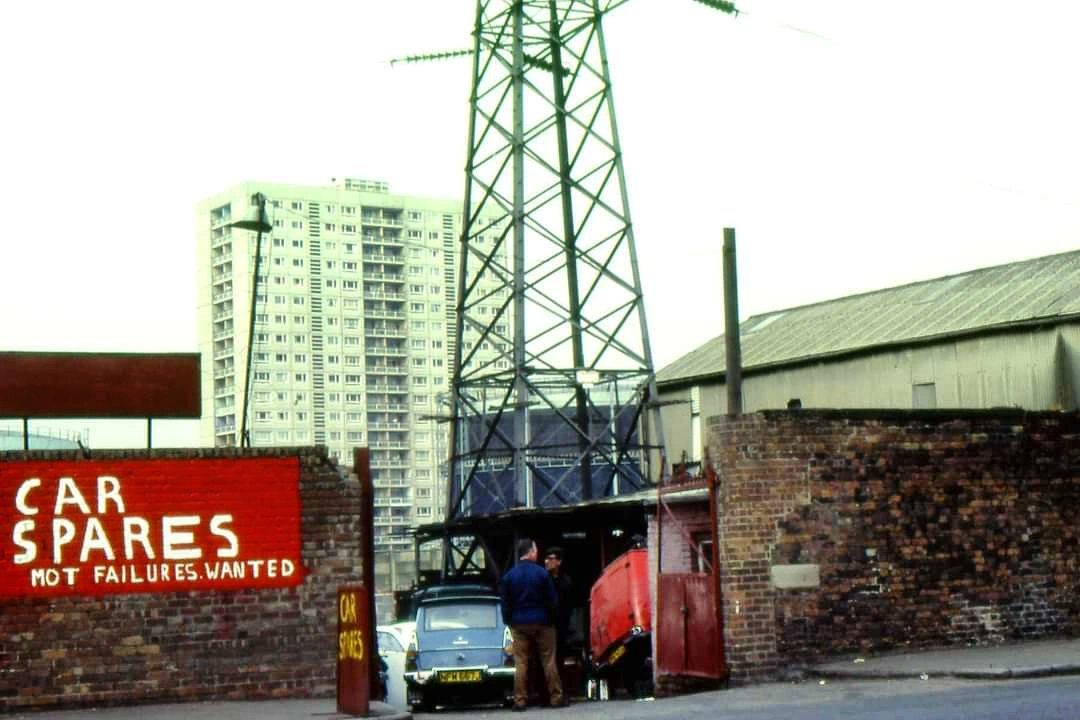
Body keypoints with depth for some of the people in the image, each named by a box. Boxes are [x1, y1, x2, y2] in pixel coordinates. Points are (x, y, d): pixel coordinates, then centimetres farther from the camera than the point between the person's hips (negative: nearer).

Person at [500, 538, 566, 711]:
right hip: (542, 622, -2)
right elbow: (552, 600, -4)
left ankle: (520, 700, -1)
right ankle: (556, 697, 5)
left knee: (520, 663, 3)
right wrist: (553, 619, 6)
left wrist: (508, 621, 12)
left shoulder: (509, 575, 0)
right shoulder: (542, 573, -7)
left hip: (519, 624, 2)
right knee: (548, 661, 3)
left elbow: (505, 602, 3)